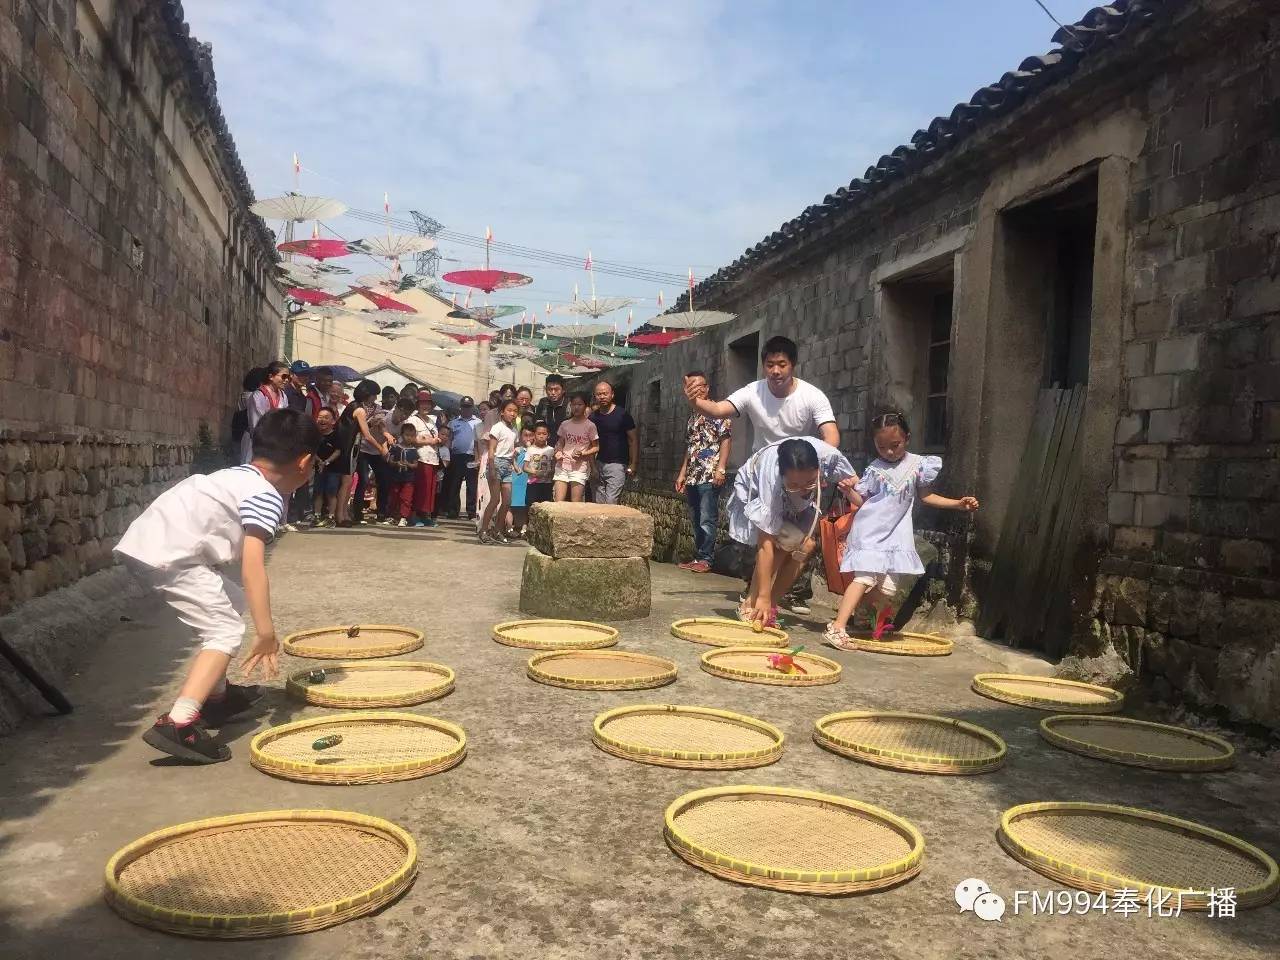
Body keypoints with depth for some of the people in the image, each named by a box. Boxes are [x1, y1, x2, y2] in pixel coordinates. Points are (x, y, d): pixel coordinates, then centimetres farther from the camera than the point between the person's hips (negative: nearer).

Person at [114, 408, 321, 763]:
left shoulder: (238, 476, 18)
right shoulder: (267, 496, -9)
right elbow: (252, 566, -18)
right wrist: (266, 632, -15)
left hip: (145, 543, 10)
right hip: (168, 555, -10)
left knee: (230, 603, 23)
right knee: (226, 631, -5)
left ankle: (216, 696, 34)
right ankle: (178, 725, -18)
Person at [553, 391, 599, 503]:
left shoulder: (590, 426, -2)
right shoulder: (565, 425, 9)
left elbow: (596, 447, 1)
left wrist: (582, 453, -16)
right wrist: (558, 452, -1)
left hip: (580, 467, -3)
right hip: (562, 466, 4)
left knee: (576, 505, -4)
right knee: (558, 503, -3)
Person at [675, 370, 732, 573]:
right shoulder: (692, 417, 20)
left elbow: (726, 439, -10)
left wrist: (720, 469, -18)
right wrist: (682, 473, 20)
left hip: (709, 476, -8)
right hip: (692, 478, 8)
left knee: (707, 520, -5)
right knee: (696, 521, 11)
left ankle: (705, 558, 1)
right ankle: (697, 557, 18)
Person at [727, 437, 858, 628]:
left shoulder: (829, 455, -34)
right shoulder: (772, 478, -43)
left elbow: (853, 482, -9)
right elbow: (765, 542, -41)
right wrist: (763, 597, -41)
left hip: (794, 507, 5)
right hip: (752, 497, -4)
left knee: (807, 545, -20)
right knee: (789, 538, -29)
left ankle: (771, 606, -8)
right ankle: (750, 605, -19)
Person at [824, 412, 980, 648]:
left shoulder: (917, 465, 6)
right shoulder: (874, 469, -1)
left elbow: (926, 496, 17)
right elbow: (860, 500, 1)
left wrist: (959, 504, 12)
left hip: (895, 532, 3)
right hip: (869, 531, -3)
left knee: (887, 588, -2)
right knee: (865, 577, -17)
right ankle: (836, 628, -20)